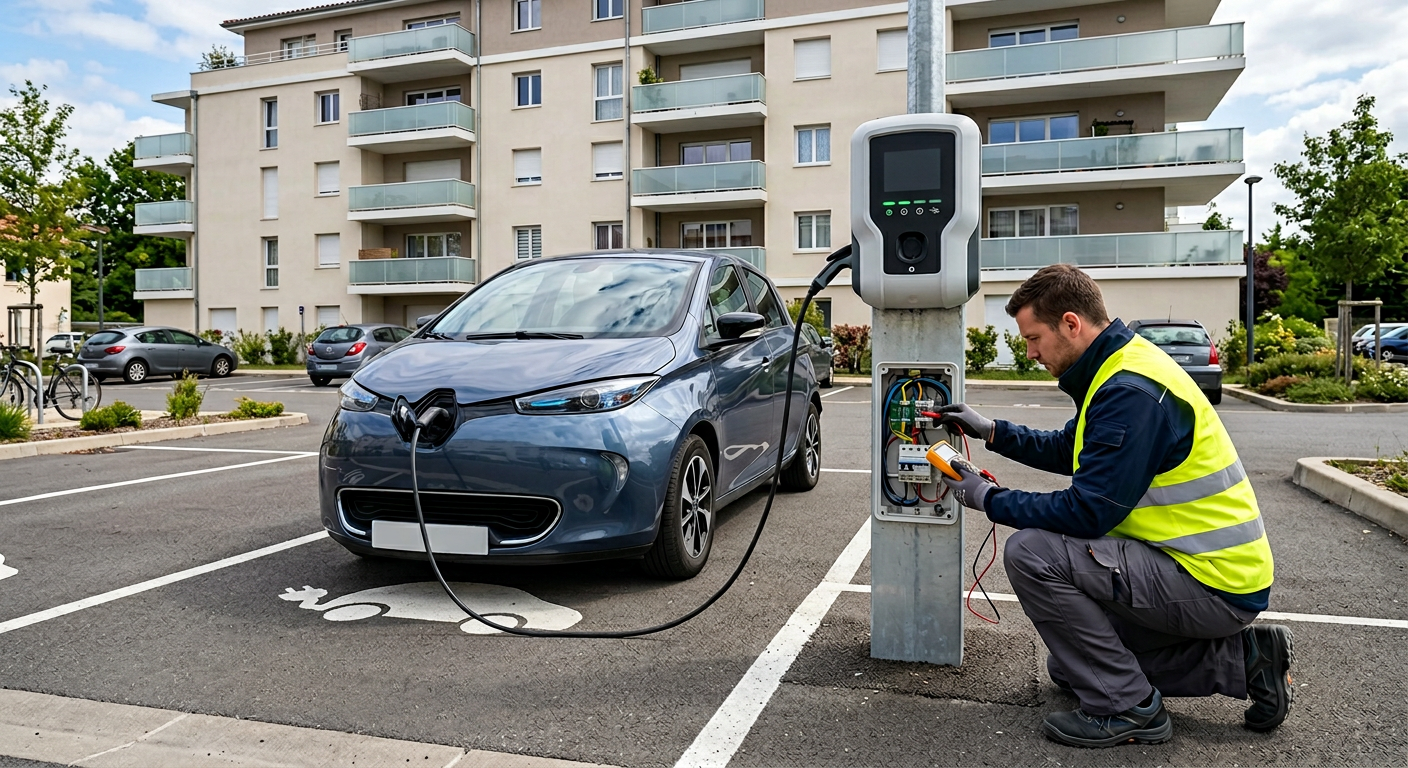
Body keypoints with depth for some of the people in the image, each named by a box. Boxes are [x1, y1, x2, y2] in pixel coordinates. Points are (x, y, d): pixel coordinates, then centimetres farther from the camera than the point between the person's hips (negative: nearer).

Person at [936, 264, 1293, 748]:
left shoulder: (1130, 392, -25)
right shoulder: (1118, 368, 7)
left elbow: (1088, 513, -26)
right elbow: (1067, 451, 21)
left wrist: (989, 499, -14)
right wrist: (991, 432, 10)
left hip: (1209, 584, -10)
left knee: (1031, 553, -22)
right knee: (1068, 668, 18)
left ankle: (1127, 709, -7)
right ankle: (1241, 657, 17)